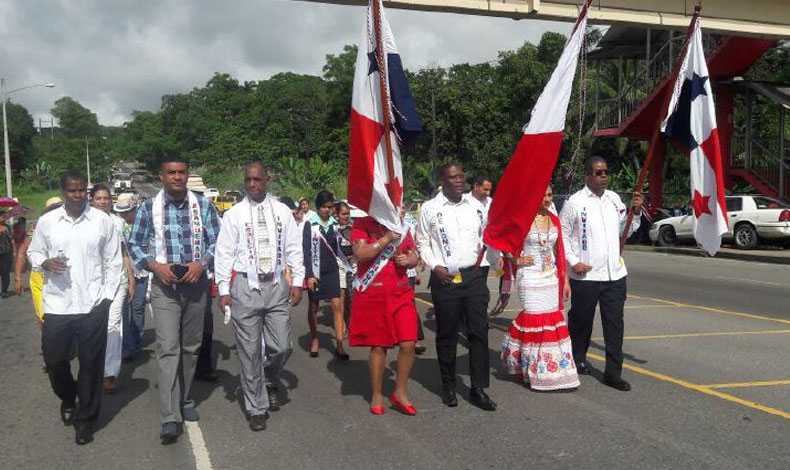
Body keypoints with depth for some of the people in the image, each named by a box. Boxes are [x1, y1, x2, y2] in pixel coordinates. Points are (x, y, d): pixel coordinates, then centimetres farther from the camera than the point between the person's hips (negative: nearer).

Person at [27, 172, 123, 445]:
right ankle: (68, 399, 40)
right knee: (54, 360, 9)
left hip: (93, 305, -1)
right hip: (56, 305, 2)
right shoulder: (46, 221, 4)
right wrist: (44, 263, -9)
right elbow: (33, 253, 14)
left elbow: (113, 262, 4)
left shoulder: (102, 220, 0)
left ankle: (85, 419, 21)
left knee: (91, 364, 5)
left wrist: (107, 296, -2)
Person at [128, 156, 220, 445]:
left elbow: (217, 241, 3)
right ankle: (170, 418, -10)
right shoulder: (149, 208, -1)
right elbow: (134, 245, 5)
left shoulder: (203, 205, 1)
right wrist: (155, 266, -12)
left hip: (196, 284, 2)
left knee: (191, 347, 14)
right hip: (164, 286, -2)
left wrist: (201, 263, -14)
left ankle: (185, 400, 33)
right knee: (168, 348, -11)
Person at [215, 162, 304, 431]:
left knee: (282, 346, 1)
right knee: (249, 350, 3)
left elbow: (294, 249, 8)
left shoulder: (282, 211, 6)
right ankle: (257, 408, 17)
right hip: (245, 286, -1)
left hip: (276, 285, 2)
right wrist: (224, 291, -5)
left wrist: (297, 282, 1)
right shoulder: (234, 214, 1)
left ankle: (269, 382, 34)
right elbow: (224, 254, 0)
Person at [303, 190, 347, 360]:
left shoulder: (335, 224, 3)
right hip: (315, 271, -3)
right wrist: (309, 275, -12)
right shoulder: (310, 224, -7)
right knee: (313, 307, 10)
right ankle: (314, 340, 27)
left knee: (337, 306, -4)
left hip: (332, 271, 3)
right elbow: (306, 251, -9)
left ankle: (339, 345, -1)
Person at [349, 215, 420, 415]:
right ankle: (377, 395, 23)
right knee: (378, 346, 6)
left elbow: (414, 257, 16)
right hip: (373, 293, -3)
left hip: (401, 292, 4)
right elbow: (361, 253, -16)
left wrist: (408, 259, -6)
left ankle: (400, 393, 15)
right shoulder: (362, 224, -2)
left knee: (408, 344, -4)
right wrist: (387, 238, -19)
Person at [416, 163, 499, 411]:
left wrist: (498, 258, 1)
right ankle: (448, 386, 24)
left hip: (474, 276, 2)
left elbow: (487, 238, 15)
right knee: (447, 334, 8)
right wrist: (435, 266, -9)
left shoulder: (476, 206, 8)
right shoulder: (430, 208, -1)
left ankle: (478, 389, 11)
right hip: (445, 279, -2)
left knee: (479, 331, 1)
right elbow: (422, 243, 3)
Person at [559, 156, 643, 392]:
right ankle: (578, 359, 34)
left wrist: (635, 212, 1)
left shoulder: (614, 198, 10)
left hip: (615, 273, 4)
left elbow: (625, 230, 17)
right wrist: (573, 262, -12)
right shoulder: (574, 202, -6)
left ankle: (613, 373, 11)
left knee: (615, 324, 4)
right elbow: (562, 236, -3)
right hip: (585, 275, -4)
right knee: (581, 320, 11)